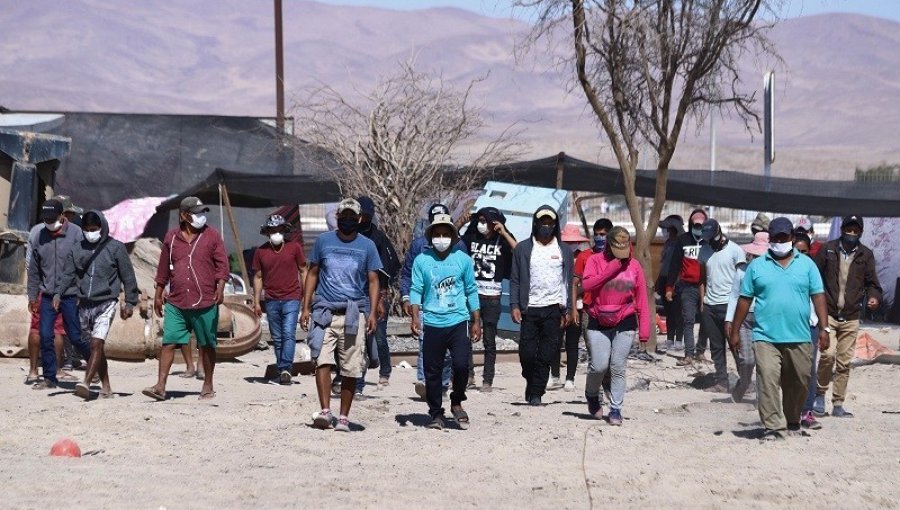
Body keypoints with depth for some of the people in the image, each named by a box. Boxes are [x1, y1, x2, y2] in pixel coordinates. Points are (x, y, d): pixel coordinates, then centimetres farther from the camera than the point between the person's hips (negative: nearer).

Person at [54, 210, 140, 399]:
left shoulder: (115, 248, -2)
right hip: (85, 304, 5)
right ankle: (105, 386, 21)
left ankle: (86, 383, -28)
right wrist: (58, 293, -8)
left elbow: (128, 276, 0)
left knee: (96, 344, -18)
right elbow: (69, 274, 8)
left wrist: (130, 302, -1)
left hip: (106, 304, -5)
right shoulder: (78, 249, 9)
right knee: (95, 347, 12)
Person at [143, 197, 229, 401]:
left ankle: (208, 386, 18)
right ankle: (160, 386, -5)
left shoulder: (212, 236, 2)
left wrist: (220, 288, -16)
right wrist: (158, 294, 17)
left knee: (206, 345, 6)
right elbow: (164, 268, 16)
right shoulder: (171, 237, 9)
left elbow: (222, 265, -2)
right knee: (168, 342, -5)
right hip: (175, 303, 2)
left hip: (205, 303, -2)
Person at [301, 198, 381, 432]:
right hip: (325, 310, 0)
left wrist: (373, 312, -4)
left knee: (351, 369, 0)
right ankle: (325, 411, -19)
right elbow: (312, 274, 14)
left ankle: (343, 417, 8)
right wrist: (306, 308, 7)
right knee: (322, 360, -17)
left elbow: (373, 281, 8)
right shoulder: (323, 241, 10)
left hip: (355, 314, 0)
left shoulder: (367, 246, 9)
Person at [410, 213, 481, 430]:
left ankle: (457, 402, 11)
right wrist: (415, 317, -11)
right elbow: (416, 290, 2)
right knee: (432, 371, 4)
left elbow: (471, 291, 11)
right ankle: (436, 413, 17)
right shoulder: (422, 260, 3)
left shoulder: (463, 259, 6)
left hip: (458, 322, 0)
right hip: (432, 323, 0)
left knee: (461, 365, -13)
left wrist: (476, 321, 10)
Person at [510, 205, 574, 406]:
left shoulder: (564, 251, 9)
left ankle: (536, 393, 4)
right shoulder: (523, 248, 5)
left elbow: (569, 282, 9)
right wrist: (514, 305, -7)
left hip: (553, 309, 1)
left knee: (546, 355, -2)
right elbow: (515, 280, 4)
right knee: (527, 353, -2)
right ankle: (531, 381, 24)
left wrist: (566, 311, 3)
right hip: (529, 309, 0)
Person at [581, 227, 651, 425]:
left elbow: (641, 299, 4)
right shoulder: (596, 261, -1)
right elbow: (587, 284, -17)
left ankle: (615, 409, 9)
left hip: (625, 324, 1)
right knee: (599, 365, -7)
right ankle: (592, 395, 24)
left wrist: (644, 329, -2)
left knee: (618, 368, 0)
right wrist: (611, 268, -19)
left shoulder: (634, 265, 4)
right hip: (598, 323, -1)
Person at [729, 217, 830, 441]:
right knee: (768, 381, -14)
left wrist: (824, 328, -4)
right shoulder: (757, 266, 6)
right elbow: (745, 300, 8)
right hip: (766, 338, -1)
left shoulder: (806, 264, 8)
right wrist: (735, 331, 7)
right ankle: (774, 428, -12)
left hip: (799, 338, 2)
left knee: (799, 383, 11)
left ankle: (792, 421, 31)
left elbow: (818, 296, 5)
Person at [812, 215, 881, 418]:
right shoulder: (827, 249, 2)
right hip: (827, 314, -2)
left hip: (851, 318, 2)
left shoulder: (865, 255, 6)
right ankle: (820, 393, 4)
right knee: (828, 354, -18)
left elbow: (872, 282, 10)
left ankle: (838, 405, 15)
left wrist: (874, 297, -12)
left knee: (844, 362, 5)